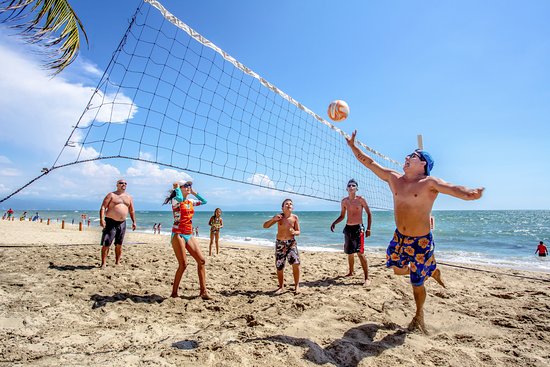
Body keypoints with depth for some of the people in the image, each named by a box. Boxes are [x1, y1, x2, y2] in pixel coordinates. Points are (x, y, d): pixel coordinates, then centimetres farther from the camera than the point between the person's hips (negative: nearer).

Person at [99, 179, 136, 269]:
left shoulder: (129, 197, 14)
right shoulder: (111, 195, -1)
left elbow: (132, 211, 19)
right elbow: (103, 207, -7)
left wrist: (134, 222, 13)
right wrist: (101, 219, -20)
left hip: (122, 223, 5)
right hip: (111, 222, -5)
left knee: (119, 244, 10)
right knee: (106, 244, -6)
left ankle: (117, 262, 19)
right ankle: (103, 263, -1)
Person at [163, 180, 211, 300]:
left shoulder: (190, 202, 15)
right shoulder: (175, 200, -4)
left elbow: (204, 201, 24)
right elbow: (180, 198, -28)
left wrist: (193, 192, 19)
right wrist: (176, 188, -11)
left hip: (189, 235, 7)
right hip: (178, 234, -7)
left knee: (201, 260, 0)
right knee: (183, 264, -10)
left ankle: (203, 291, 7)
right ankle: (174, 292, 7)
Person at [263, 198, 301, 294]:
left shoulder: (295, 217, -3)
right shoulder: (279, 217, -5)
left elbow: (298, 232, 0)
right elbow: (265, 226, -6)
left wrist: (294, 232, -23)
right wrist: (273, 219, -22)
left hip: (291, 242, 0)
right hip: (280, 243, 1)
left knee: (296, 263, -16)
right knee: (279, 266, 6)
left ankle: (297, 285, 2)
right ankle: (281, 287, 25)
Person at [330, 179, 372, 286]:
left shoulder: (360, 199, -6)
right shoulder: (344, 201, 7)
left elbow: (369, 214, -1)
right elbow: (342, 216, 16)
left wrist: (368, 228, -7)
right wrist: (334, 223, 0)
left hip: (358, 228, -5)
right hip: (348, 228, 5)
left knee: (360, 253, -14)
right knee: (349, 253, 14)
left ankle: (367, 278, -9)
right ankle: (351, 272, 32)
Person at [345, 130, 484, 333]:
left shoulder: (429, 183, -15)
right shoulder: (393, 178, -1)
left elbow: (452, 188, -31)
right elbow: (369, 162, 2)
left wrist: (470, 193, -53)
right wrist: (352, 146, -2)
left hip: (421, 241, -5)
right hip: (400, 237, 6)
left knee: (417, 284, 7)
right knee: (398, 270, 21)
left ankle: (419, 315, 38)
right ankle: (430, 271, 49)